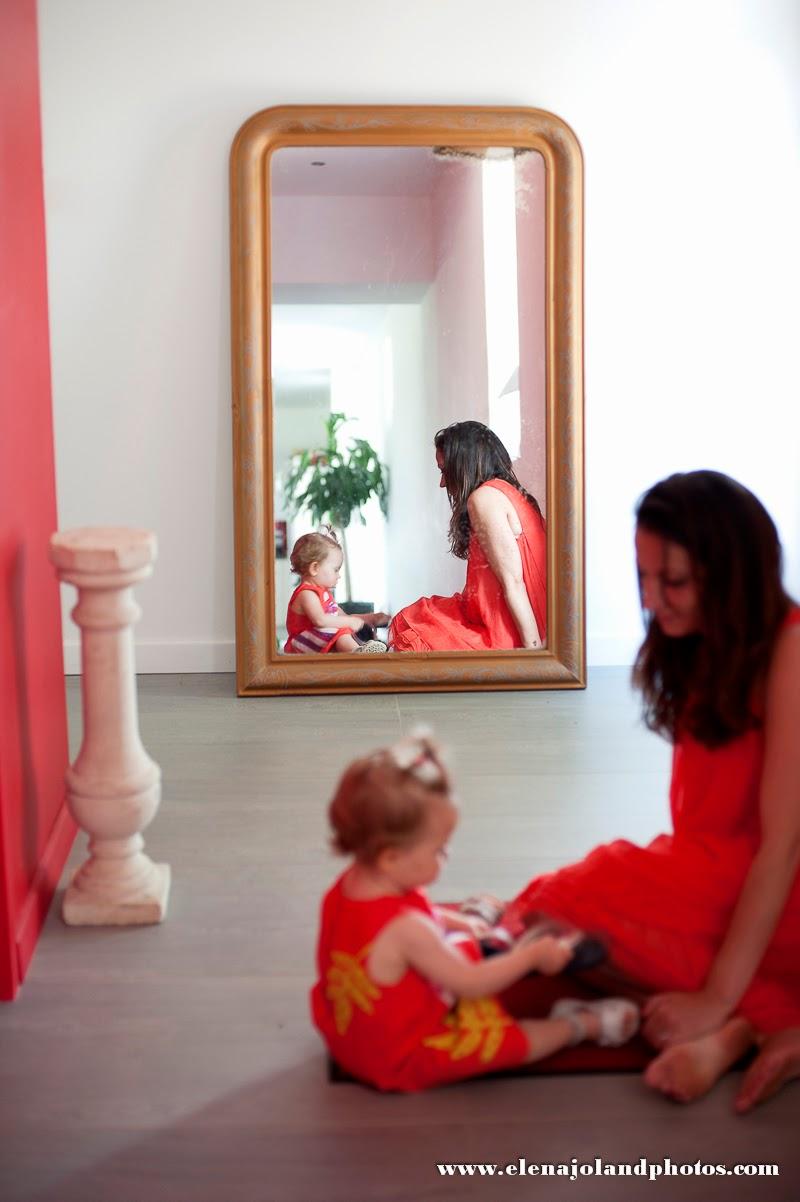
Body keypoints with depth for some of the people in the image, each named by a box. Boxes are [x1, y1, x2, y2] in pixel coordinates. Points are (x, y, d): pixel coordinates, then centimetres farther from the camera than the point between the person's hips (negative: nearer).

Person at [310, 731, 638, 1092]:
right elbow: (470, 984, -25)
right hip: (401, 1063, -9)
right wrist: (533, 955, -13)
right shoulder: (405, 929, -38)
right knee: (514, 1041, 3)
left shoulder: (348, 885, -12)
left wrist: (456, 923, 17)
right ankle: (582, 1025, 23)